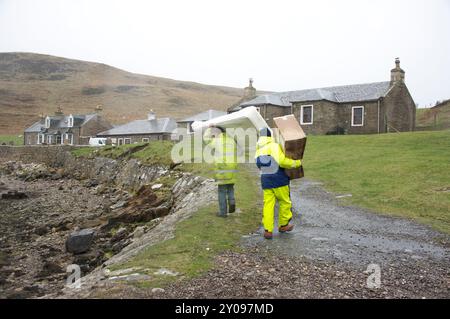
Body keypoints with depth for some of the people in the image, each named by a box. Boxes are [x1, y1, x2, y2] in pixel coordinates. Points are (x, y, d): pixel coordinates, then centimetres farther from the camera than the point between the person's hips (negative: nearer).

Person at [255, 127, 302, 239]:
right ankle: (283, 225, 27)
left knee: (268, 205, 6)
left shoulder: (258, 150, 9)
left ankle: (268, 230, 5)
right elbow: (282, 161, -20)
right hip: (278, 180, -5)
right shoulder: (274, 146, -12)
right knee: (285, 202, 14)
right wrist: (297, 163, -9)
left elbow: (260, 165, 9)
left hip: (265, 181, 5)